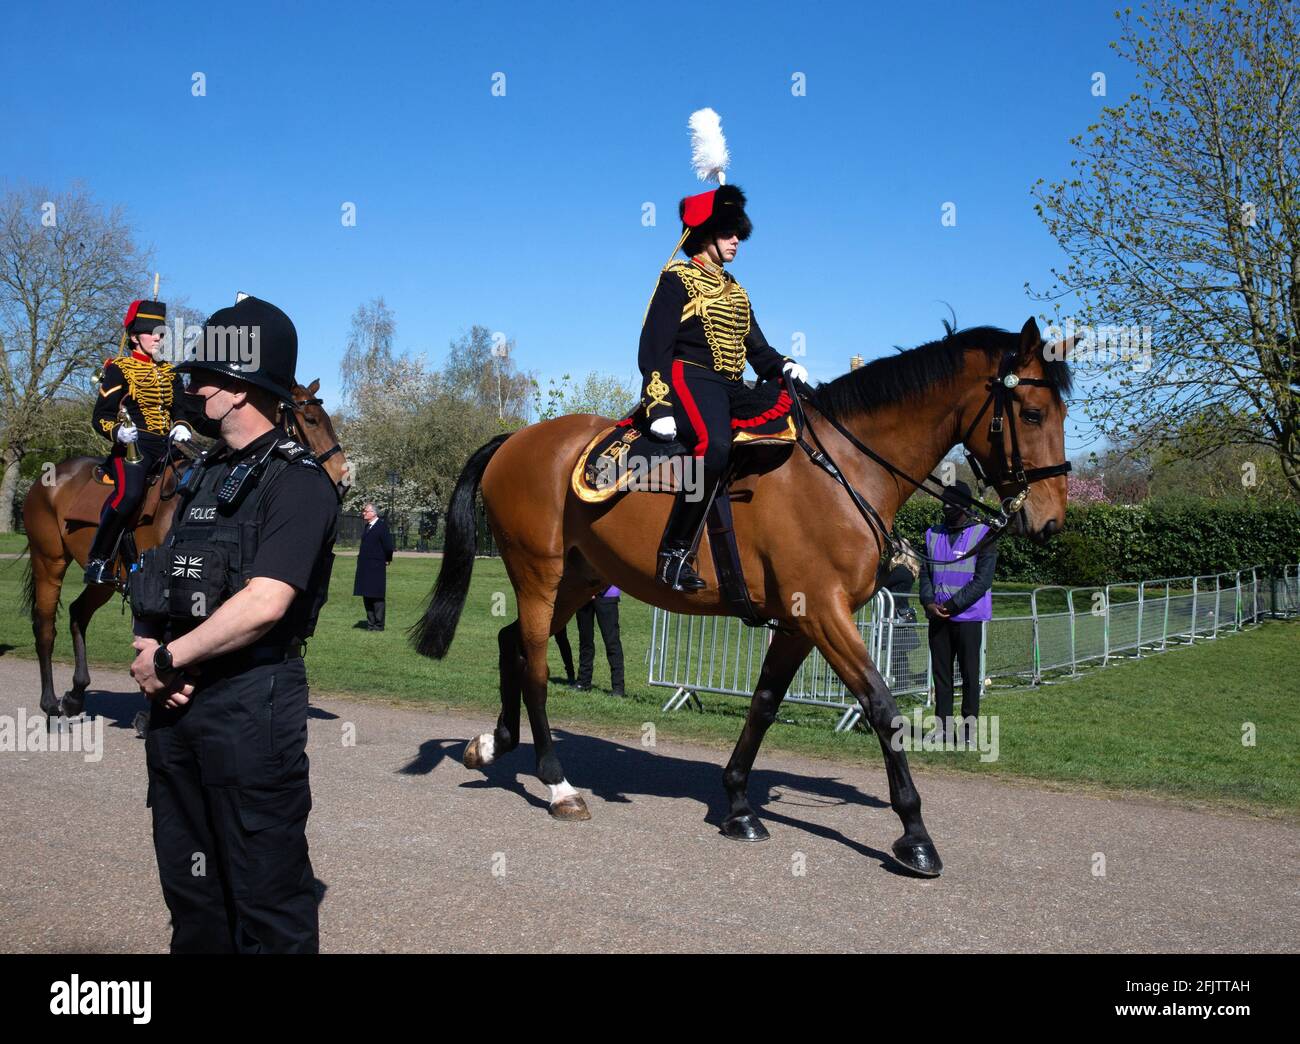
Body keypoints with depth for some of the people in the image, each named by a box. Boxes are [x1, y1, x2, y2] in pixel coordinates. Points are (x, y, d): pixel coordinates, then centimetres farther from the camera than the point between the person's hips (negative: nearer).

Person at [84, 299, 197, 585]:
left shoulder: (169, 371, 22)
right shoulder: (118, 369, 5)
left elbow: (183, 409, 21)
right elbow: (100, 416, -1)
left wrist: (182, 427, -2)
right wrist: (118, 431, -23)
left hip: (168, 445, 6)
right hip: (133, 445, -6)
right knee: (129, 493, -33)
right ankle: (97, 560, -18)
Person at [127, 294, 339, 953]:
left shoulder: (297, 481, -12)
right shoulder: (204, 475, 15)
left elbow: (263, 603, -23)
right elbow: (158, 583, 14)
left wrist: (168, 658, -14)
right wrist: (149, 648, -5)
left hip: (250, 706, -8)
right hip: (177, 701, 9)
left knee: (265, 888, 2)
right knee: (188, 877, 19)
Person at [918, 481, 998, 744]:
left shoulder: (983, 535, -3)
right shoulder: (933, 535, 12)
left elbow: (982, 580, -10)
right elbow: (925, 572, 10)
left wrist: (951, 605, -15)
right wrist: (929, 602, -8)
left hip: (968, 617, -4)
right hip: (937, 617, 5)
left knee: (969, 674, 1)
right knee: (941, 673, 6)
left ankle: (969, 728, 5)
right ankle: (943, 727, 11)